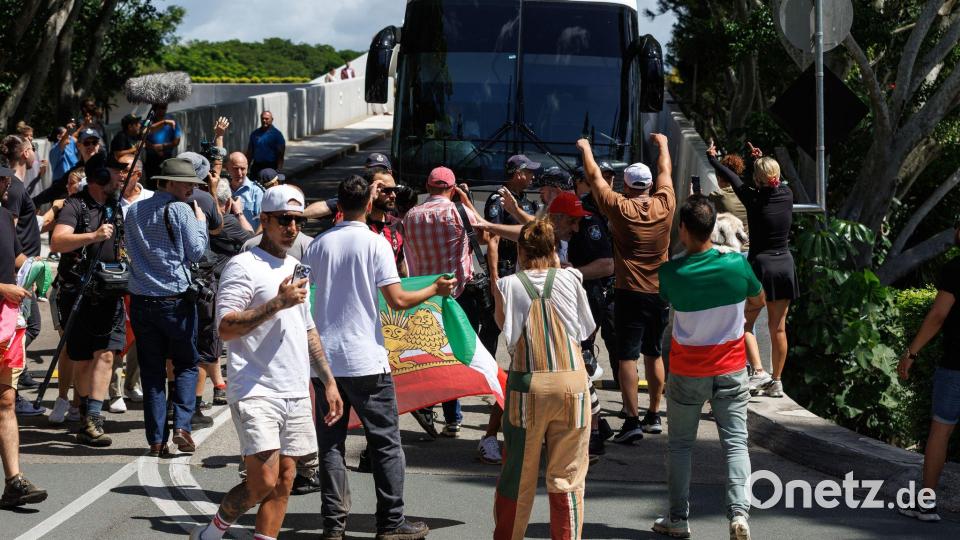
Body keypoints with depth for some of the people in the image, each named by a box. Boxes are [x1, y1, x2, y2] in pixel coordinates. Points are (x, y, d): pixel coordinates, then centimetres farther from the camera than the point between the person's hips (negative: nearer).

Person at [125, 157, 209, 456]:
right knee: (186, 365, 10)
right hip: (176, 299, -4)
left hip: (141, 299, 4)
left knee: (151, 370, 8)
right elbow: (196, 252, -7)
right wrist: (200, 222, 6)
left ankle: (156, 438, 4)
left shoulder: (134, 210, 10)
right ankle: (181, 425, -5)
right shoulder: (180, 210, -8)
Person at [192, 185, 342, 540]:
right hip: (255, 393, -8)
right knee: (263, 482, -14)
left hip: (296, 393, 8)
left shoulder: (295, 268, 19)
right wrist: (278, 303, -21)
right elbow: (226, 328, -17)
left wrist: (329, 382, 23)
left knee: (284, 480, 4)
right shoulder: (243, 266, -7)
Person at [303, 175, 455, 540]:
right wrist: (435, 290, 4)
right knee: (386, 442, 5)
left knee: (330, 442, 8)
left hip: (324, 357, 4)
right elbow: (397, 301, -11)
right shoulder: (375, 243, -7)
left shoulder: (319, 244, 4)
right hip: (365, 359, -4)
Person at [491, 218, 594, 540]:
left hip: (527, 385, 0)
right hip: (571, 382, 0)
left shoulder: (508, 285, -4)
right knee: (567, 477, 7)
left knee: (518, 475, 12)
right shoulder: (569, 279, -1)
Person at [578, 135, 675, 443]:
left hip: (630, 293, -4)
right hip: (661, 293, 4)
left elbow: (594, 176, 2)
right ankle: (654, 415, 22)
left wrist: (585, 148, 19)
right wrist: (663, 144, 35)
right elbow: (665, 172, 18)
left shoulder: (620, 208, -10)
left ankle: (632, 421, -12)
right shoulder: (664, 205, -1)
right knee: (654, 354, 16)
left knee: (627, 356, -5)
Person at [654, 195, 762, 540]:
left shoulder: (670, 273, -18)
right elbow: (758, 301, 6)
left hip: (687, 372, 0)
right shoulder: (737, 265, -14)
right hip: (731, 369, 1)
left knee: (680, 444, 13)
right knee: (735, 442, 4)